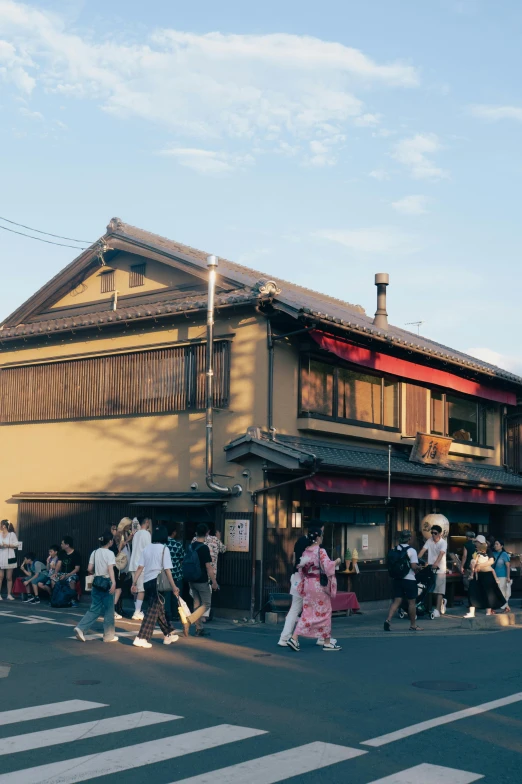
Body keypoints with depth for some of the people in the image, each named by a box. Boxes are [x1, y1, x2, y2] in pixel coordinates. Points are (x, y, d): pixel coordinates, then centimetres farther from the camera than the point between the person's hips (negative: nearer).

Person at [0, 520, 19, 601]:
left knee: (9, 577, 4)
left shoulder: (12, 534, 0)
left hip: (9, 558, -2)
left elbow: (16, 545, -2)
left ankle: (9, 594, 10)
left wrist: (8, 545, -14)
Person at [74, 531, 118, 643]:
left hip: (97, 582, 6)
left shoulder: (94, 552, 8)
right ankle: (109, 635, 11)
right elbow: (110, 568, -22)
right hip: (106, 581, -6)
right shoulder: (109, 553, -9)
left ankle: (81, 628, -5)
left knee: (94, 609, 11)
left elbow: (89, 569, 6)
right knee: (109, 610, 5)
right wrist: (113, 582, -32)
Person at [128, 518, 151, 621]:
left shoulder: (136, 534, 15)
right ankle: (137, 612, -12)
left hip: (133, 565, 8)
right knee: (141, 590, -8)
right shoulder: (146, 533, -8)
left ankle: (137, 611, 12)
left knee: (137, 589, 10)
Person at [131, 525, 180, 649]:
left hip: (147, 582, 7)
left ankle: (168, 635, 27)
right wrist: (174, 586, -8)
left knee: (159, 609, 17)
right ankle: (141, 638, -10)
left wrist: (134, 583, 8)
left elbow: (140, 567, 5)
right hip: (157, 582, -7)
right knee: (153, 610, -4)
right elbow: (167, 570, -11)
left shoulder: (147, 548, 10)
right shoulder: (164, 549, -6)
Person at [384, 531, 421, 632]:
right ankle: (413, 625, 15)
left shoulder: (395, 549, 7)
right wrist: (418, 569, 3)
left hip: (397, 578, 5)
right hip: (409, 579, -5)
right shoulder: (411, 551, -10)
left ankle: (388, 620, -13)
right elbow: (414, 566, -17)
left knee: (396, 601, 5)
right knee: (411, 602, 6)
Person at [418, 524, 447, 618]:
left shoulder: (443, 543, -9)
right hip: (430, 568, 5)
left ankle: (437, 610, -9)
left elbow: (441, 554, -24)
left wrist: (436, 563, -41)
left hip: (440, 569, -5)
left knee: (439, 590, -7)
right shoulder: (429, 540, 5)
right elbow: (423, 550, -5)